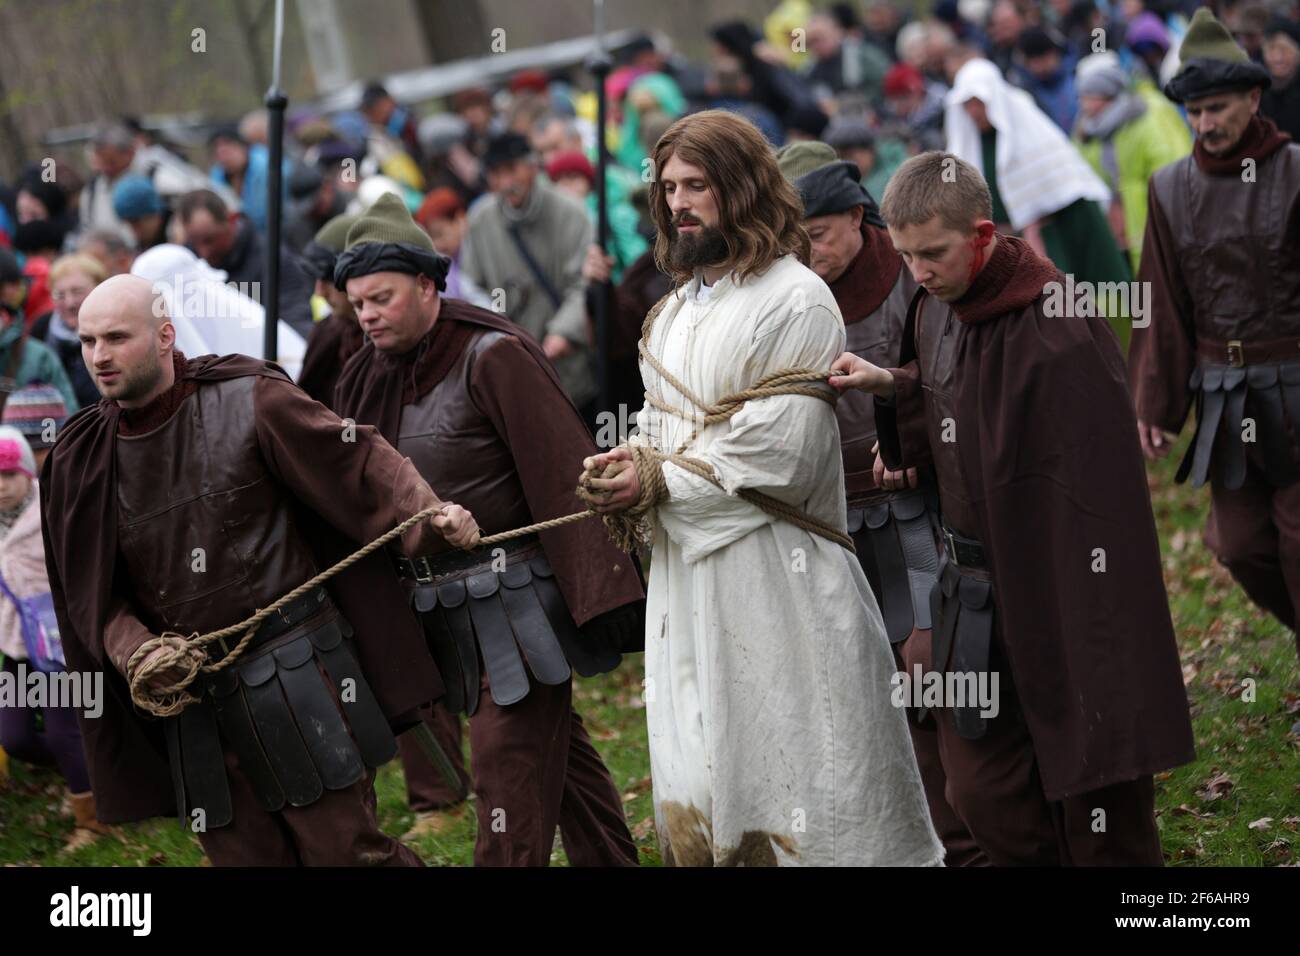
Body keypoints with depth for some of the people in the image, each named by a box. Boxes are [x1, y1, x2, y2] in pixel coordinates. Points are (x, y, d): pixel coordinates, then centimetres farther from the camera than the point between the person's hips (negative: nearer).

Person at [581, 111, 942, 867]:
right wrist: (630, 461, -2)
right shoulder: (674, 309, 15)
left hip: (773, 577, -8)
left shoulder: (795, 302, -12)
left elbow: (783, 456, -18)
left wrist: (660, 483, -14)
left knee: (791, 798, -3)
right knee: (697, 801, 11)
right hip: (686, 577, 8)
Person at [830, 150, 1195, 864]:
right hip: (974, 592, 8)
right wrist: (889, 388, 6)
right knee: (982, 792, 12)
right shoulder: (935, 310, 4)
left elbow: (1095, 495, -22)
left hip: (1058, 590, -8)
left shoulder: (1058, 334, -23)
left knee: (1095, 806, 3)